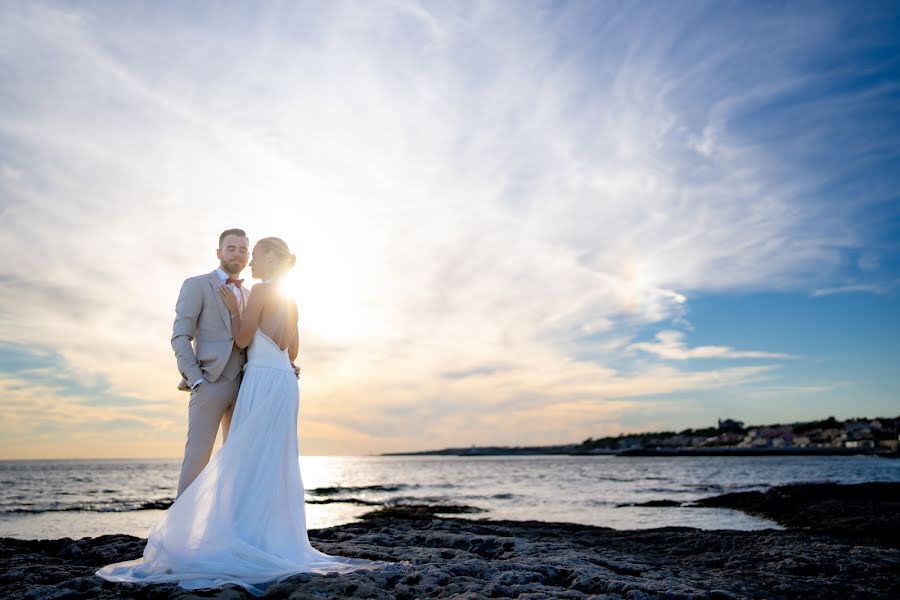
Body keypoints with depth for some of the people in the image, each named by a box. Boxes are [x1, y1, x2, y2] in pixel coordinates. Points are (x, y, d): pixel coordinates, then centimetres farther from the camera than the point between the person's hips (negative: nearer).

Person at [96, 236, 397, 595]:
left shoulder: (261, 290, -7)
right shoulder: (289, 302, 17)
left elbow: (243, 339, -8)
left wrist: (233, 309, 5)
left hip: (263, 384, -8)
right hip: (284, 383, 8)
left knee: (252, 461, -5)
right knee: (275, 464, 8)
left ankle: (253, 541, -4)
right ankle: (277, 541, 10)